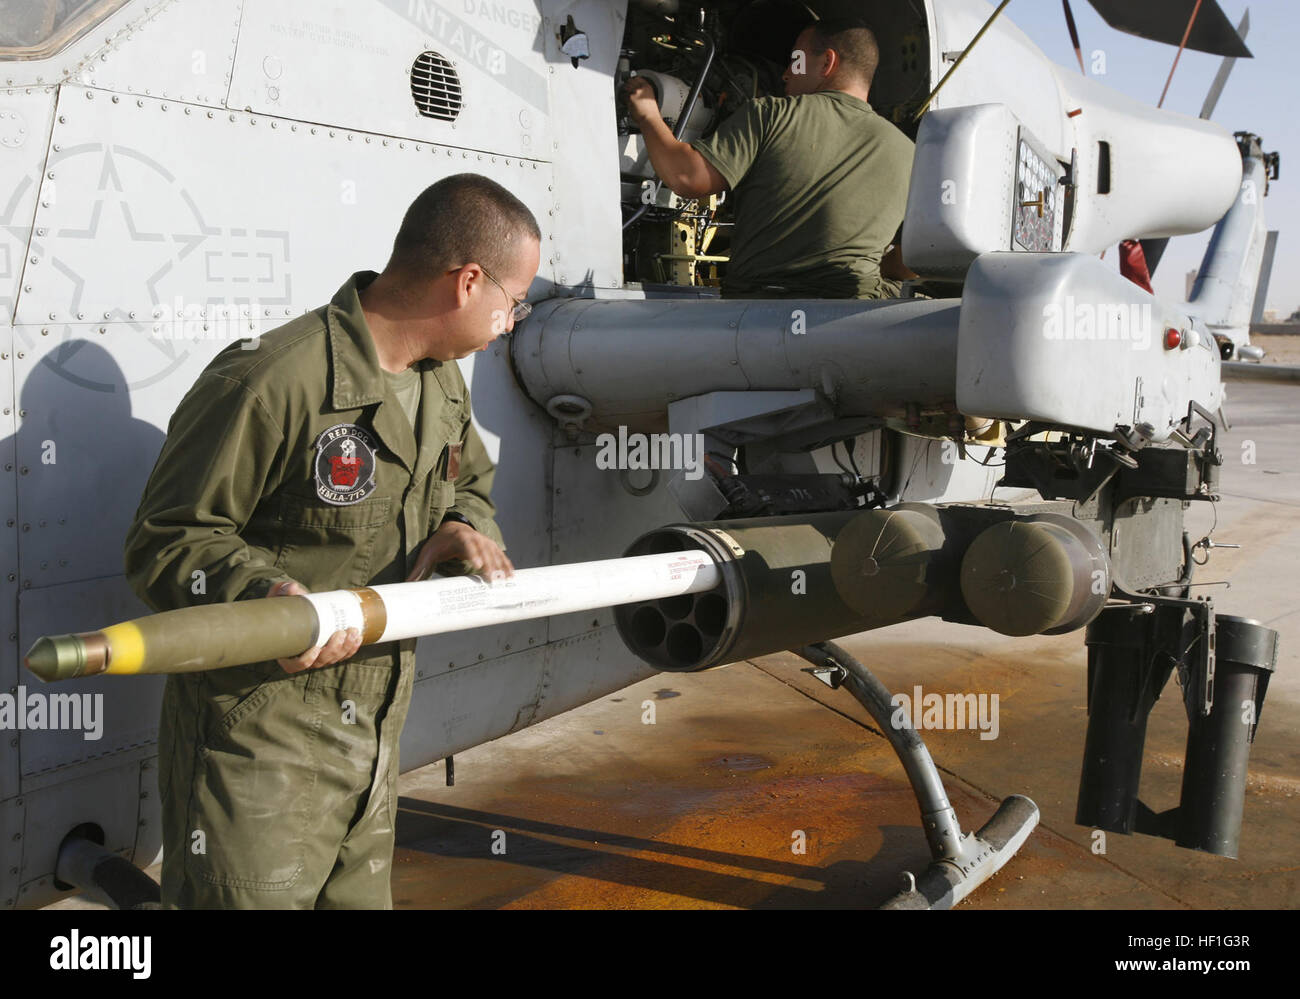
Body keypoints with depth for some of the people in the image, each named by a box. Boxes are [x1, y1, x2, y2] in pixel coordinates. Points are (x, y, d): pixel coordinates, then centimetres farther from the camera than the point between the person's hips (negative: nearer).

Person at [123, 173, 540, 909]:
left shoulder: (444, 385, 6)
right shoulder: (272, 384, -22)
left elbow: (471, 483, 21)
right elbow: (166, 541, -17)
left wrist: (465, 529, -4)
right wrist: (260, 594, -36)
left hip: (374, 732, 8)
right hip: (258, 738, -8)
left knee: (363, 896, 19)